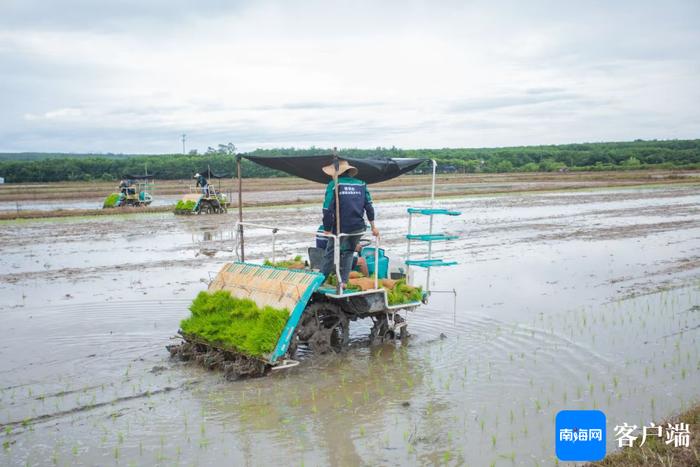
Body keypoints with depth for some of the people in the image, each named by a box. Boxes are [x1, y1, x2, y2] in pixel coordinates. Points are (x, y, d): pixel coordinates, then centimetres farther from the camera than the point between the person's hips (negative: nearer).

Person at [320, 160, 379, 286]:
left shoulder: (333, 185, -8)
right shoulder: (361, 184, 5)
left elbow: (327, 209, -13)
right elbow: (369, 206, 6)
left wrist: (327, 229, -7)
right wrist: (373, 226, 12)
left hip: (340, 228, -4)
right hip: (358, 228, 4)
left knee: (330, 254, 11)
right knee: (349, 252, 20)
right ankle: (343, 281, 18)